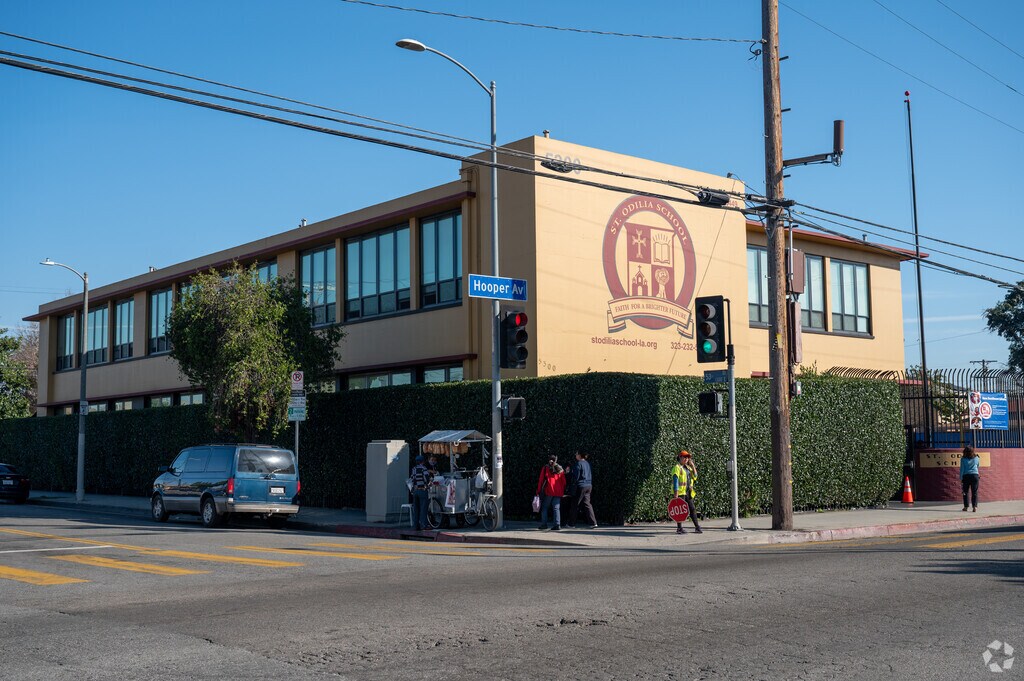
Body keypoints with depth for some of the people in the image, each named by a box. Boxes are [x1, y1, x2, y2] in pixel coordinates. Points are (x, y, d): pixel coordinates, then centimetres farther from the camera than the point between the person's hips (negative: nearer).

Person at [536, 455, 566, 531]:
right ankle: (557, 524, -7)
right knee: (557, 508, 3)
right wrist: (562, 491, 15)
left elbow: (541, 480, -1)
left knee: (544, 507, 8)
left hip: (548, 491, -3)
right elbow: (564, 481, 9)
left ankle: (544, 524, 2)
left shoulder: (545, 468, 2)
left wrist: (538, 491, 2)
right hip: (558, 492, 3)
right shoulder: (560, 469, 10)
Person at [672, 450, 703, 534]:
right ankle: (679, 529, 1)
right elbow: (675, 480, -13)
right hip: (680, 492, -7)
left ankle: (697, 527, 13)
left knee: (692, 509, 7)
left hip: (688, 492, 7)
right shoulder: (677, 467, -7)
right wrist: (676, 493, -20)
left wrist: (693, 466, 2)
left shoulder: (688, 467, 17)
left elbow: (695, 476, 10)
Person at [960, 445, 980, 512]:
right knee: (974, 492, 0)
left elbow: (962, 469, -3)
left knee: (965, 492, 9)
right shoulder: (976, 458, 3)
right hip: (975, 475, 1)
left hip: (966, 476, -1)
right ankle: (975, 506, -11)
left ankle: (965, 506, 9)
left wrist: (961, 479, 1)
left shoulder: (963, 459, -3)